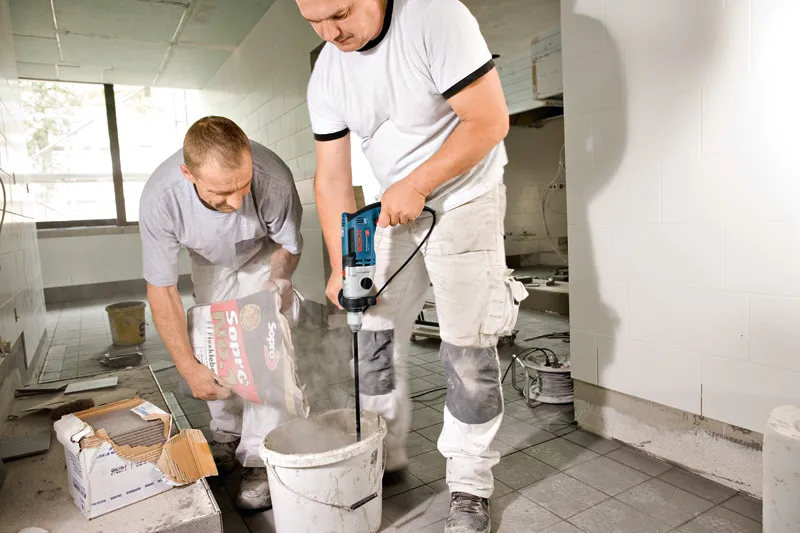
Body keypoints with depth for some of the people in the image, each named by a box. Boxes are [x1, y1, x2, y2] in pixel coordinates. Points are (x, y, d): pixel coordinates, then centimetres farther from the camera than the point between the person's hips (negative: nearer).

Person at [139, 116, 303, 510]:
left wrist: (278, 278, -36)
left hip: (263, 256, -2)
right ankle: (228, 436, 23)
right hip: (209, 264, 2)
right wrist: (189, 367, -27)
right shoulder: (160, 197, -37)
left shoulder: (273, 179, -41)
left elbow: (288, 244, -17)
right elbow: (161, 290, -27)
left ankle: (261, 456, -7)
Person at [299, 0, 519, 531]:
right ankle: (386, 458, 25)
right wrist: (341, 267, -7)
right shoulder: (326, 76, -2)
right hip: (395, 205, 6)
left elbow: (490, 120, -21)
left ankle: (471, 487, 12)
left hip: (464, 197, -5)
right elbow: (332, 179, -2)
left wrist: (415, 185, -21)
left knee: (467, 347, -7)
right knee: (375, 335, 6)